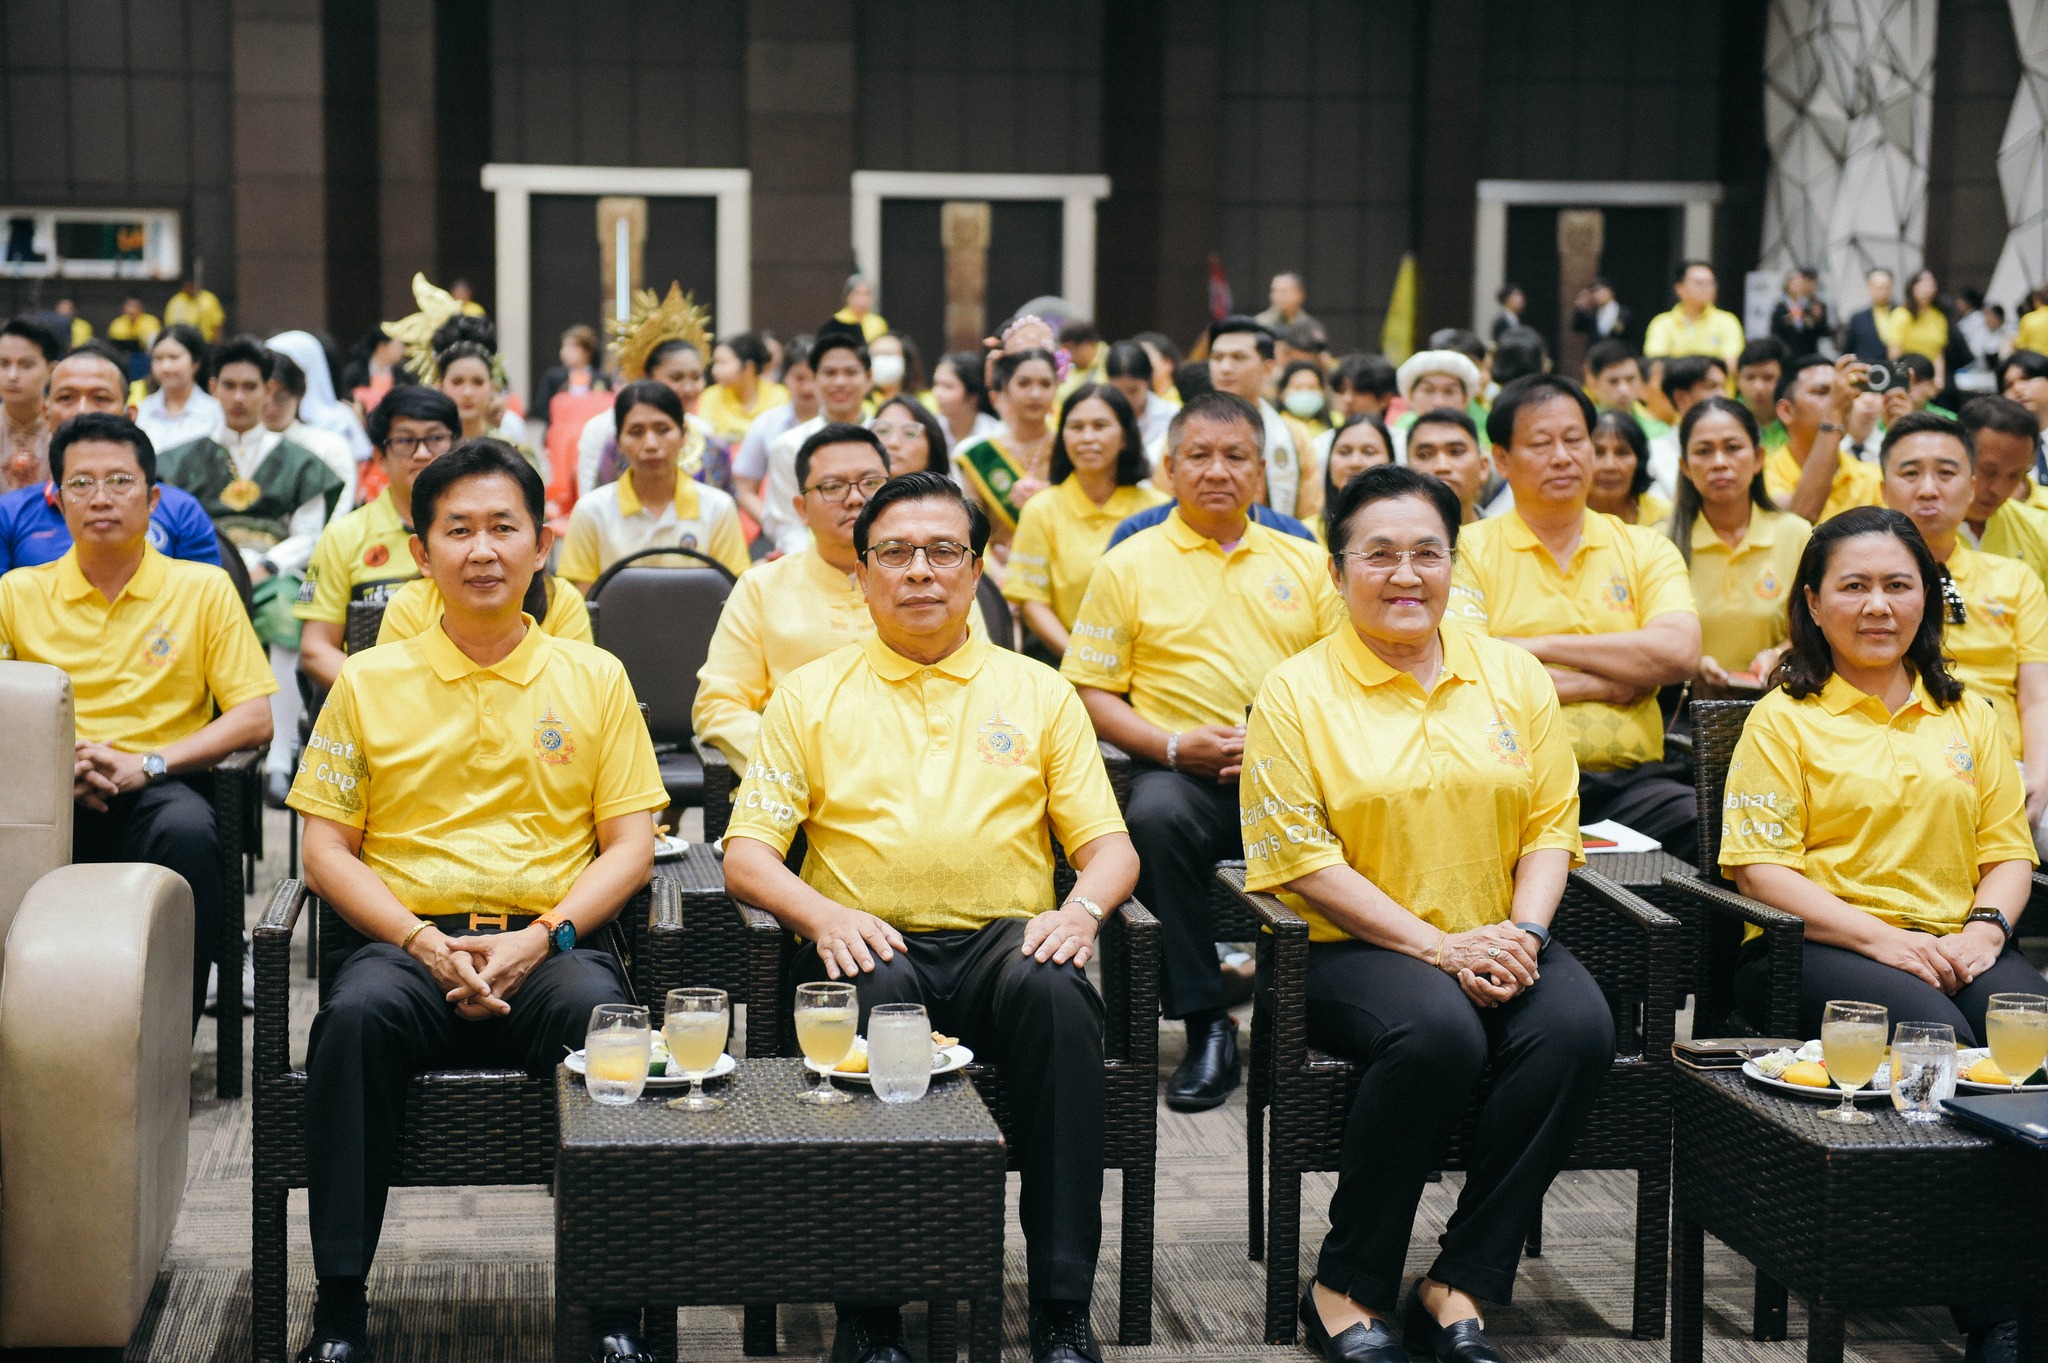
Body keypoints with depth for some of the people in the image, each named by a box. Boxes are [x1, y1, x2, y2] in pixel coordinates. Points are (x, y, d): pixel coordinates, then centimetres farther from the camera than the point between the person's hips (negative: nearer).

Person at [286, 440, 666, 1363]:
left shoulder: (594, 679, 13)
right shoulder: (369, 683, 12)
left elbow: (630, 845, 9)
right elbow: (325, 849, 8)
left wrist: (540, 938, -9)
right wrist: (424, 943, -9)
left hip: (550, 946, 0)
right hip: (410, 943, 0)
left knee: (599, 1010, -34)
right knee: (359, 1012, -34)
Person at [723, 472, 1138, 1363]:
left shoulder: (1038, 694, 18)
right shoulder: (809, 696, 15)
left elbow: (1110, 845, 13)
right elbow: (746, 854, 7)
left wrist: (1081, 907, -10)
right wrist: (824, 916, -14)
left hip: (1003, 941, 1)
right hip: (869, 945, -1)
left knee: (1053, 989, -35)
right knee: (875, 993, -37)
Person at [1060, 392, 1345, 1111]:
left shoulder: (1303, 560, 18)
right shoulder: (1129, 566, 11)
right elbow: (1092, 692, 7)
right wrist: (1173, 745, -9)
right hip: (1186, 774, -1)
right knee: (1156, 815, -37)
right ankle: (1205, 1025, -25)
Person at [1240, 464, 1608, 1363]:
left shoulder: (1513, 676, 13)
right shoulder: (1296, 693, 0)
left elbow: (1551, 824, 10)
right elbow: (1302, 859, -7)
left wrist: (1523, 931, -10)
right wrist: (1439, 948, -15)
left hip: (1501, 943, 4)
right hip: (1354, 951, -4)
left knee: (1578, 1025, -28)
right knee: (1439, 1032, -35)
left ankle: (1457, 1287, -19)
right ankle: (1347, 1287, -18)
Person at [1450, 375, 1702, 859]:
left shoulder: (1646, 548, 17)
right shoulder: (1471, 551, 9)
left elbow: (1679, 654, -2)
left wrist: (1541, 645, -3)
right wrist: (1605, 684, -2)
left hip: (1630, 778, 3)